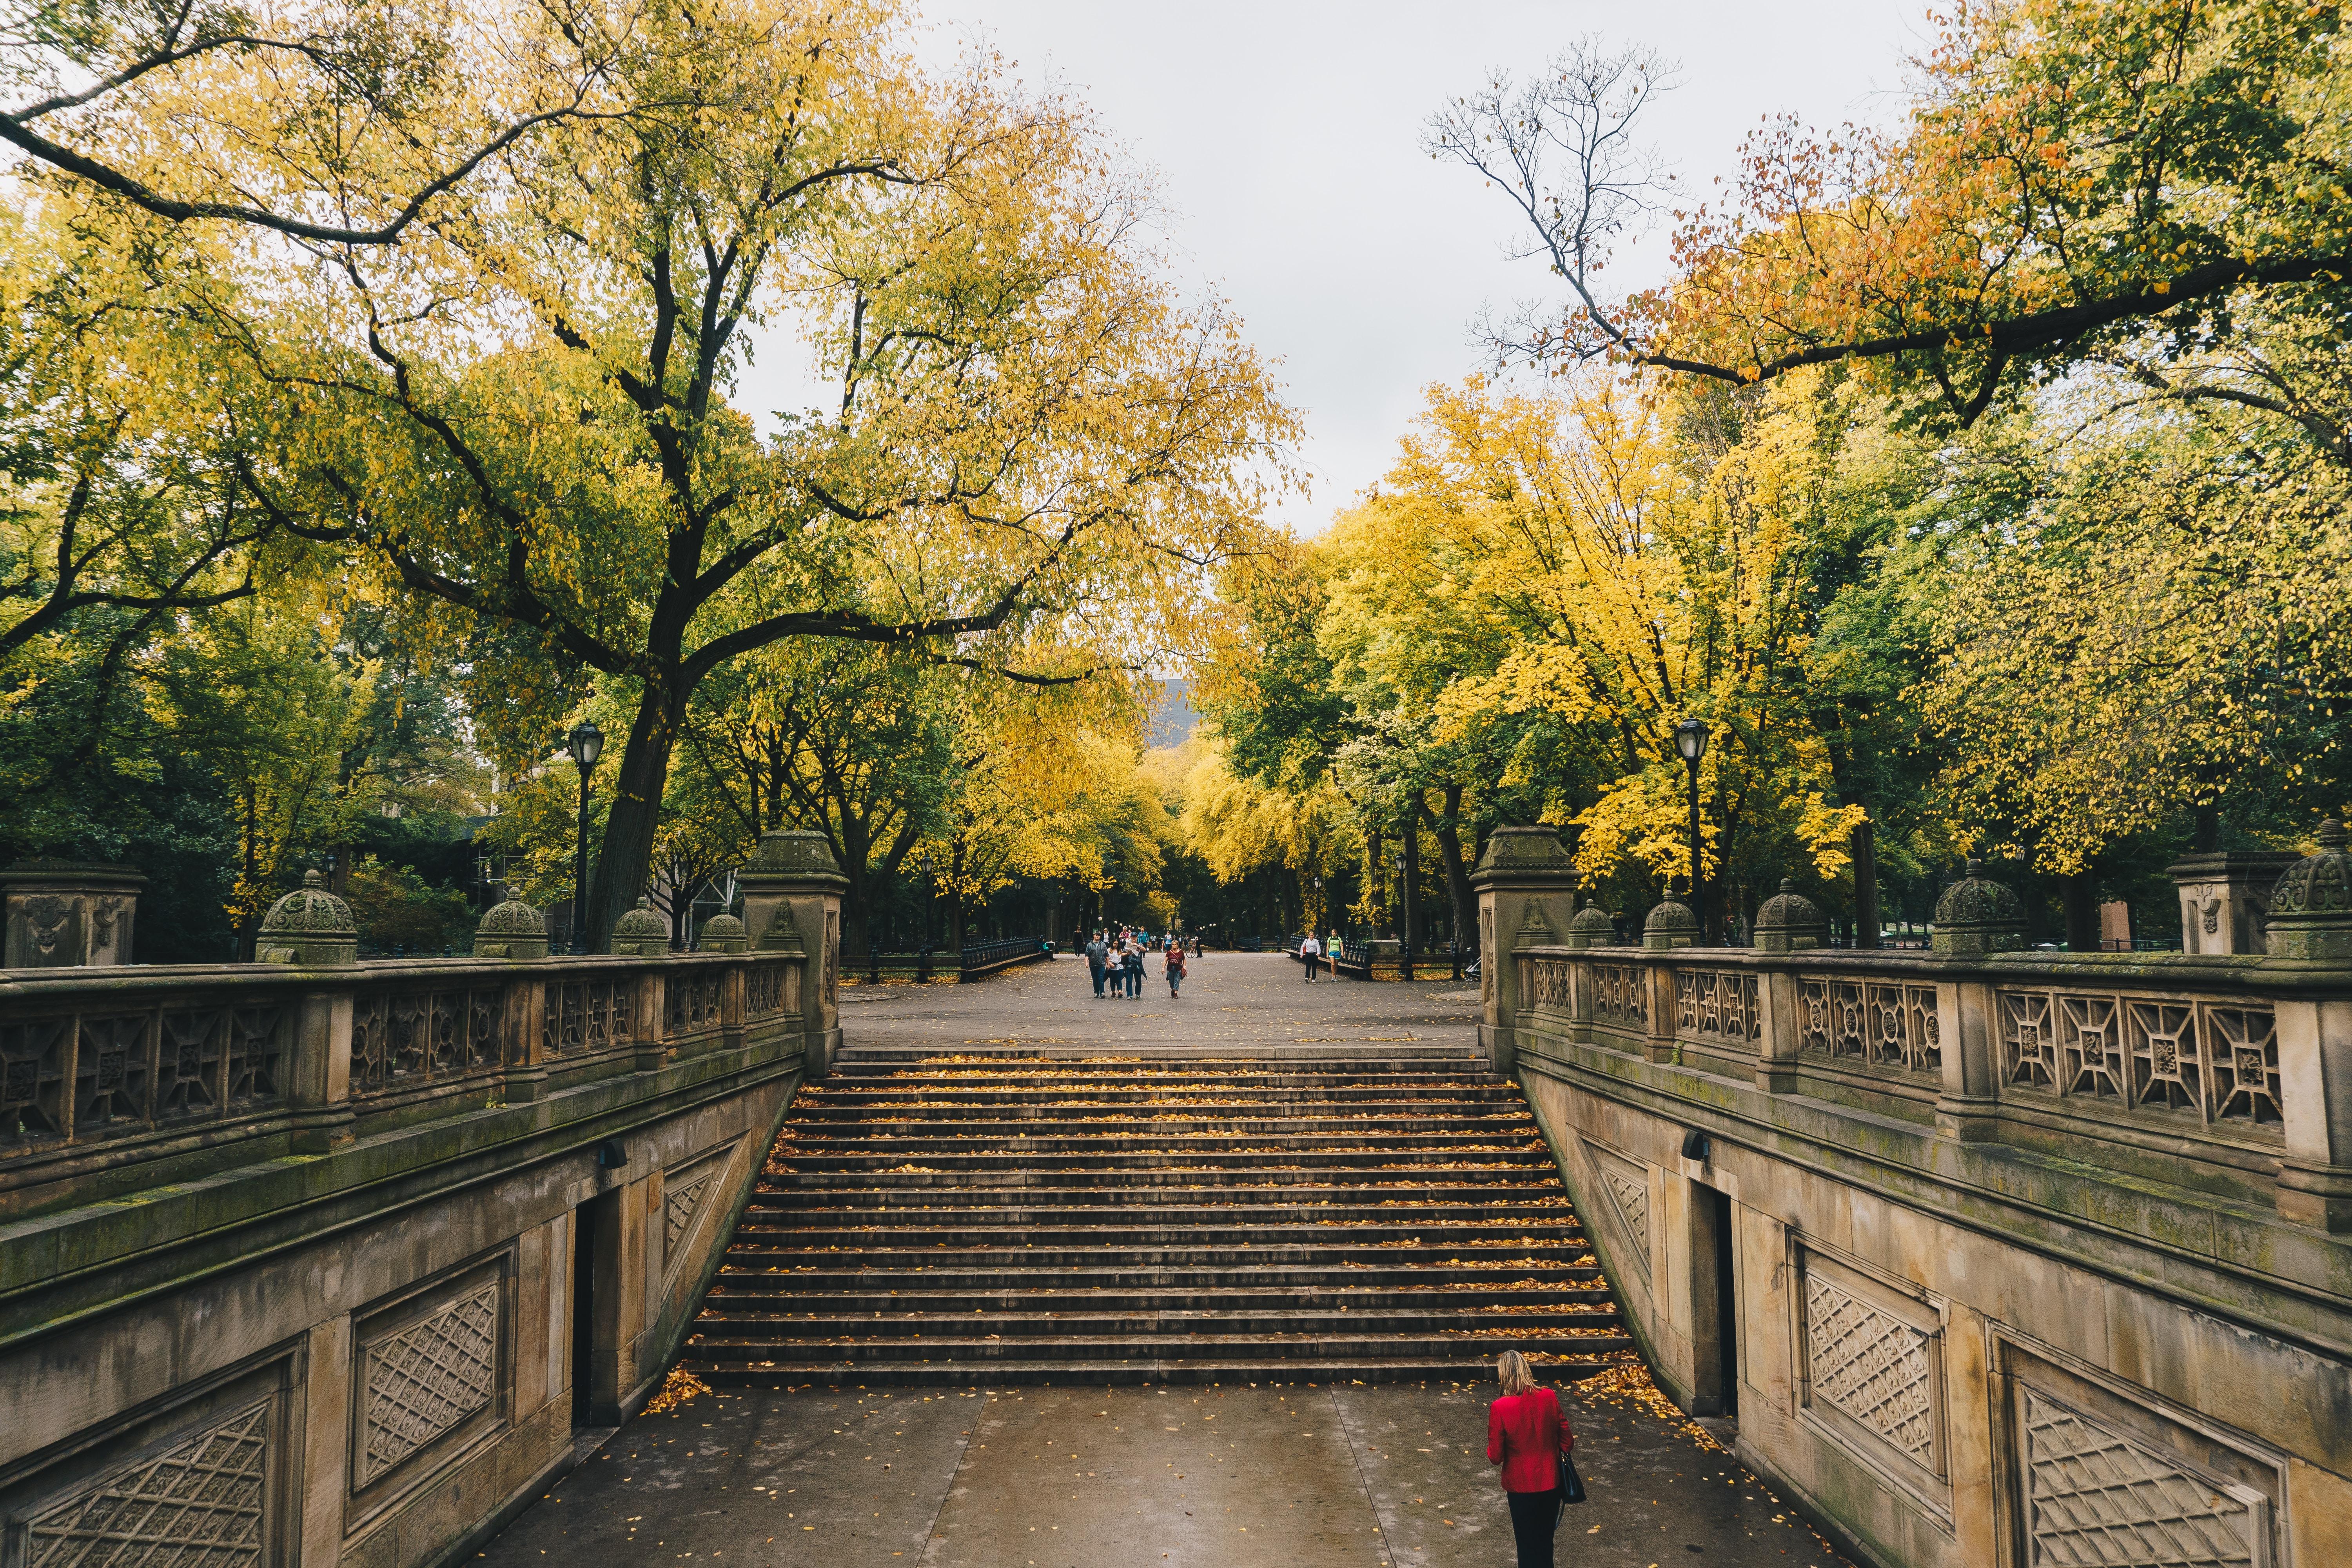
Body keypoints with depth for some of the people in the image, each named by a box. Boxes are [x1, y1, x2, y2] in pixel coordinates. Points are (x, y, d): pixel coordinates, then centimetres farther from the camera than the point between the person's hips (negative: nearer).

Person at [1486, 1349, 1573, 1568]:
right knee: (1546, 1543, 24)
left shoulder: (1499, 1408, -23)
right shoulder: (1550, 1398, -14)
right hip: (1551, 1483, 3)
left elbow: (1495, 1458, -14)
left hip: (1521, 1487, -3)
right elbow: (1567, 1443, -4)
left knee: (1527, 1544, 18)